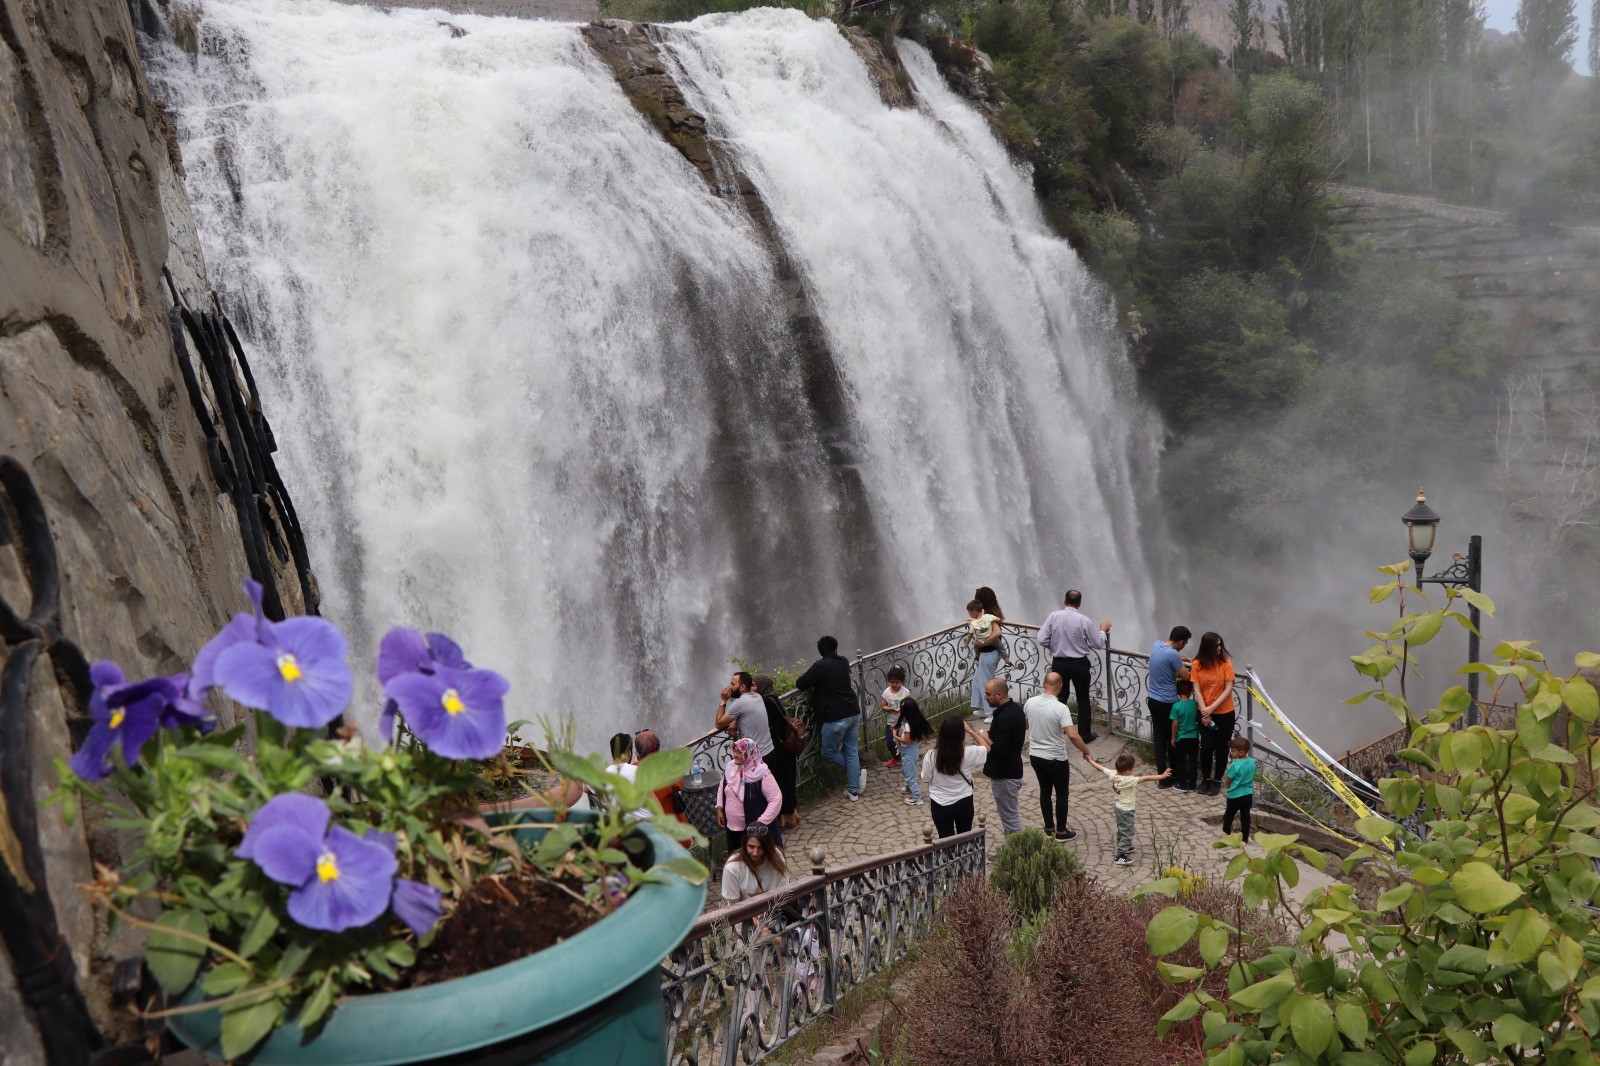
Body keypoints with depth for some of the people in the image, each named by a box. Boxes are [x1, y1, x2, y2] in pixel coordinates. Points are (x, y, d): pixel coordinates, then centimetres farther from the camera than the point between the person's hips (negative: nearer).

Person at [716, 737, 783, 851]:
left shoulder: (761, 774, -24)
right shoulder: (730, 767, -3)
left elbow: (776, 799, -22)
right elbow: (722, 787, 16)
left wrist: (762, 822, -22)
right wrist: (719, 808, 8)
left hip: (755, 828, -6)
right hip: (732, 825, 6)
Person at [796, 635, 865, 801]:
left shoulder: (820, 666, -11)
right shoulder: (844, 662, 9)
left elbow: (800, 684, -9)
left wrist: (813, 684, 9)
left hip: (836, 718, -7)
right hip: (853, 713, 7)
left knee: (829, 752, 13)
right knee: (852, 752, 13)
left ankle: (856, 772, 13)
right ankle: (853, 791, 15)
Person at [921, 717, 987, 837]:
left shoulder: (931, 755, -20)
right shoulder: (969, 752, -20)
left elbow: (926, 779, -5)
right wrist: (970, 731, 2)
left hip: (940, 805, -1)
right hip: (964, 802, 1)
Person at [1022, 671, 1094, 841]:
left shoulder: (1030, 703, -6)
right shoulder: (1060, 708, -23)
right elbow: (1072, 735, -29)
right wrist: (1086, 751, -13)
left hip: (1035, 756, 5)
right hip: (1056, 759, -5)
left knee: (1045, 790, 21)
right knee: (1061, 794, 12)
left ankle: (1049, 827, 32)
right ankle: (1061, 832, 22)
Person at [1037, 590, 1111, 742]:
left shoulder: (1053, 616, -10)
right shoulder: (1084, 620, -13)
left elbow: (1042, 640, -11)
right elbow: (1099, 644, -6)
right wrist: (1103, 630, 13)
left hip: (1059, 663, 2)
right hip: (1079, 664, -2)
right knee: (1083, 699, 13)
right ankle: (1084, 734, 19)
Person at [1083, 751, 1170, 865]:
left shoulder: (1112, 774, -13)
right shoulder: (1128, 780, -32)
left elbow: (1100, 767, 3)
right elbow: (1146, 778, -35)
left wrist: (1090, 760, 20)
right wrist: (1161, 776, -35)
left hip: (1118, 807, 8)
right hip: (1126, 810, -8)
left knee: (1122, 829, 26)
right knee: (1127, 832, -1)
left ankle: (1125, 847, 44)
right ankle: (1121, 856, -2)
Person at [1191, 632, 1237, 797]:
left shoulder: (1225, 663, -11)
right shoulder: (1197, 665, -8)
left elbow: (1229, 689, -12)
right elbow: (1197, 690, -6)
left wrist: (1212, 707, -18)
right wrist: (1204, 710, -16)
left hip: (1225, 713, -1)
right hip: (1205, 713, 1)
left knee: (1221, 747, 8)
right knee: (1206, 746, 1)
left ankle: (1217, 781, 24)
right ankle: (1205, 779, 22)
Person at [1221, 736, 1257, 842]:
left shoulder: (1235, 765, -23)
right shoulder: (1252, 762, -4)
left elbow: (1227, 780, -14)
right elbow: (1252, 778, 9)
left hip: (1235, 795, -5)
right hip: (1248, 794, 5)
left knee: (1229, 814, 17)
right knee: (1245, 816, 12)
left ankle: (1226, 832, 34)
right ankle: (1245, 838, 17)